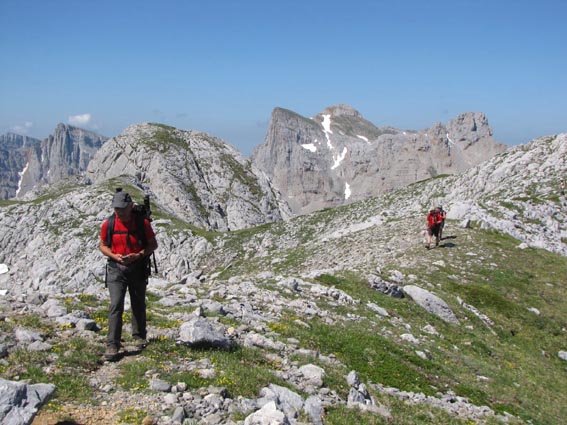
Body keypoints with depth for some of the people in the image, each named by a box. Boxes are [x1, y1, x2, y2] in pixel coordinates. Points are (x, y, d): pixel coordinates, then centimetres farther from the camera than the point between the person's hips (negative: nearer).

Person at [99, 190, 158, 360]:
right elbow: (103, 246, 4)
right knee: (116, 305, -11)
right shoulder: (108, 223, -9)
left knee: (138, 305, 15)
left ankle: (139, 336, 35)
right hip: (116, 268, 0)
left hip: (138, 268, 1)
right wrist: (115, 256, -16)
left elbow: (153, 244, -4)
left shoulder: (142, 222, -12)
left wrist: (138, 255, -20)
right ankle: (112, 345, -8)